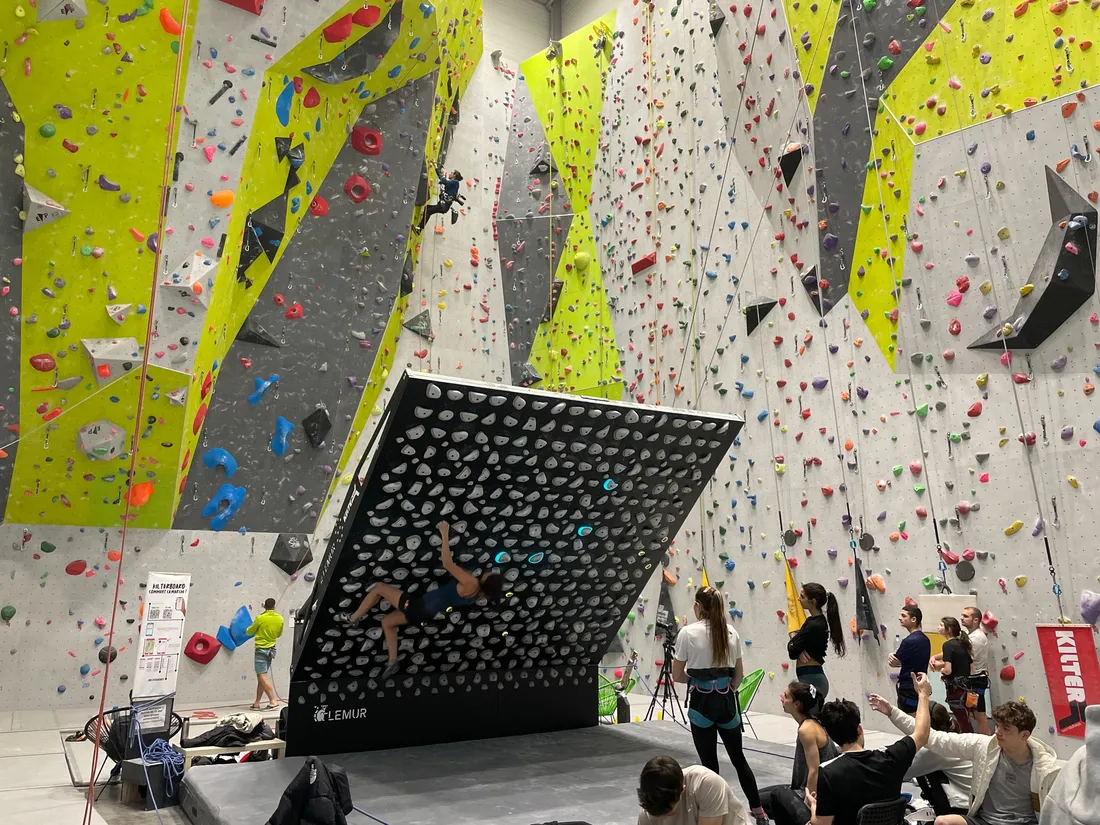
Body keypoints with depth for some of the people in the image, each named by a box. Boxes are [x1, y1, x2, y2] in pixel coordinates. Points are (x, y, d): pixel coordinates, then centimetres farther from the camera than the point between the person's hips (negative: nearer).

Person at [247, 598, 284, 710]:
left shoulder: (260, 618, -14)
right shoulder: (280, 619, 0)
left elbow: (249, 632, 1)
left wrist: (248, 630, 22)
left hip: (261, 649, -6)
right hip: (271, 649, 6)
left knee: (262, 676, -7)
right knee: (261, 677, 13)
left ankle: (273, 701, -17)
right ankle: (257, 703, 17)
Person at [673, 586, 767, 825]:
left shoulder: (688, 633, -11)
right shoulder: (731, 632, 2)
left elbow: (677, 675, -7)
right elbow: (739, 674, 9)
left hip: (701, 703, -4)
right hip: (726, 701, 4)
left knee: (709, 763, 7)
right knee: (738, 758, 20)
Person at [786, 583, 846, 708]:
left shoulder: (814, 625, -19)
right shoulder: (818, 621, 11)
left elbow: (792, 652, -16)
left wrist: (793, 638, 4)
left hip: (811, 680, -10)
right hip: (814, 678, 10)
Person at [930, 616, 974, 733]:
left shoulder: (948, 644, -16)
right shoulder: (962, 644, 8)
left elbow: (948, 670, -24)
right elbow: (971, 665, 15)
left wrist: (942, 670, -1)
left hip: (955, 688, -8)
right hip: (965, 687, 8)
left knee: (964, 725, 3)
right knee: (965, 723, 18)